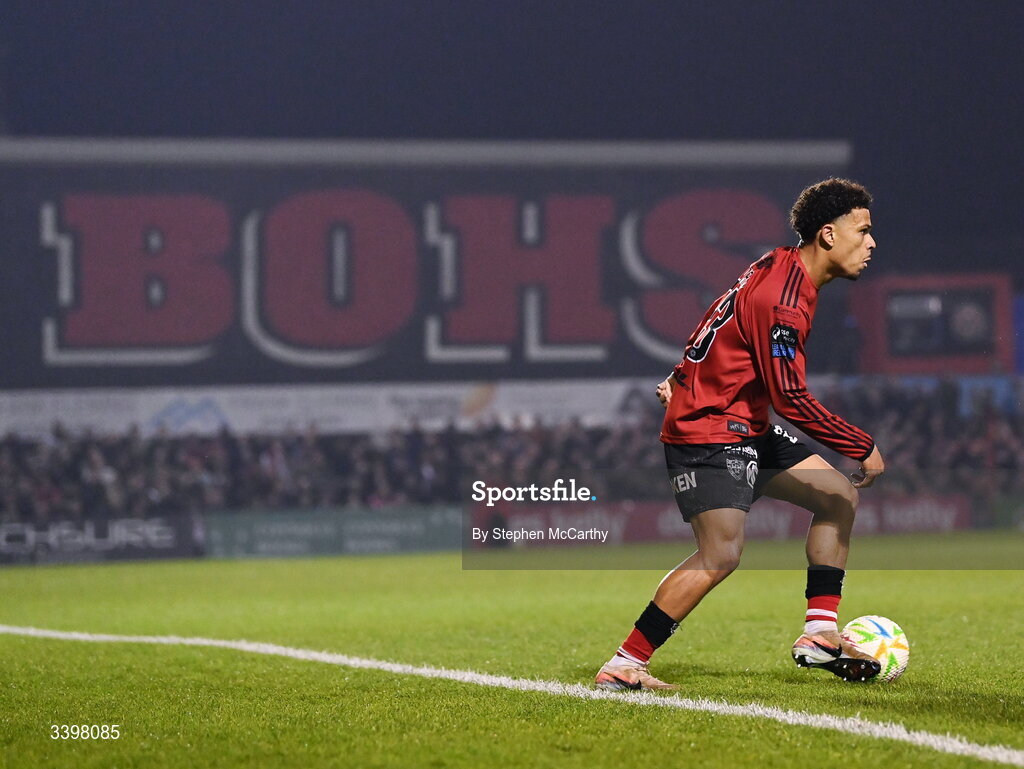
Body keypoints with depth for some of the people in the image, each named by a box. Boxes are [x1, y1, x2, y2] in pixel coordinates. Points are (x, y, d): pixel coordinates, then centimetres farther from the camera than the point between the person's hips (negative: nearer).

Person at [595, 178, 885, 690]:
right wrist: (864, 448, -16)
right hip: (708, 432, -11)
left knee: (839, 496, 10)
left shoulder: (781, 270, 10)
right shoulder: (782, 296, -22)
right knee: (721, 556, -21)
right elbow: (791, 398, -24)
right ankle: (622, 667, -16)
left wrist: (686, 380, 26)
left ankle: (819, 635, 10)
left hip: (747, 428, 11)